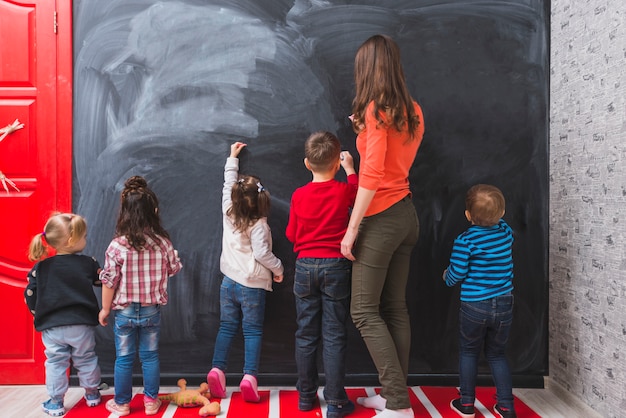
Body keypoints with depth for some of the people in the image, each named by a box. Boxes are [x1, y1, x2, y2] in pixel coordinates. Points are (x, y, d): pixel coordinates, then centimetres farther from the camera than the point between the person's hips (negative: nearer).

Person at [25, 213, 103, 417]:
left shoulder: (40, 267, -4)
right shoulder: (88, 264, -7)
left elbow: (30, 295, 1)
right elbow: (104, 281, 6)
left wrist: (38, 314, 17)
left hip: (51, 327, 0)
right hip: (82, 325, 0)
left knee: (55, 363, 13)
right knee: (86, 360, 16)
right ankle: (92, 394, 31)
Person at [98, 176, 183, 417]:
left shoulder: (117, 246, -17)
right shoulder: (162, 242, -12)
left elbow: (109, 281, -12)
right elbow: (174, 269, 3)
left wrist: (105, 309, 1)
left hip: (124, 311, -1)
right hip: (152, 310, 1)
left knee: (124, 359, 13)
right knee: (150, 356, 15)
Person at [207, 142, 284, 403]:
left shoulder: (228, 213, 2)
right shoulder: (258, 225, -14)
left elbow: (227, 184, 16)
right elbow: (261, 253, -21)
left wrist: (232, 158, 28)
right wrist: (278, 268, -3)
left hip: (229, 281, 5)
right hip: (252, 286, -5)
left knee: (226, 328, 14)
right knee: (253, 331, 3)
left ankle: (217, 370, 8)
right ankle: (249, 376, -3)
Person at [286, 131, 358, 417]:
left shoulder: (298, 195, -2)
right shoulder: (344, 191, -7)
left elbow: (291, 234, 7)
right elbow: (358, 193, 17)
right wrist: (350, 169, 29)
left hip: (305, 266, 2)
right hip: (335, 266, -2)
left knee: (306, 334, 11)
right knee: (334, 335, 3)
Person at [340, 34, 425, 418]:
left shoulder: (376, 110, -12)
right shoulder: (412, 111, 10)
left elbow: (371, 176, -18)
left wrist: (351, 229, -15)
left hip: (382, 217, -8)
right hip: (406, 214, 8)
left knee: (364, 311, -1)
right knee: (395, 308, 12)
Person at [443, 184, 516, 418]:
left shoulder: (464, 241, -14)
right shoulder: (506, 232, 0)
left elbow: (456, 275, -10)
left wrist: (446, 276, 8)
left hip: (474, 307, -4)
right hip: (504, 305, 4)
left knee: (468, 353, 14)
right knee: (496, 354, 19)